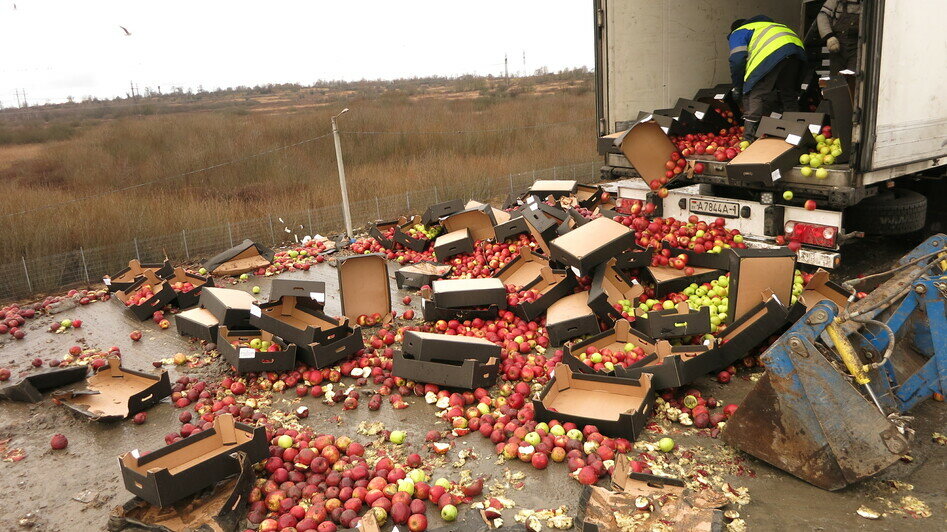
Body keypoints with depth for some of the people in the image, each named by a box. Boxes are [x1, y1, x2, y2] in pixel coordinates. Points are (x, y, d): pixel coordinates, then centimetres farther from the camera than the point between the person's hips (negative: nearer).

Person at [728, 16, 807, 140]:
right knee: (788, 94, 18)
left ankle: (749, 138, -16)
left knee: (755, 95, -6)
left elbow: (737, 61, 3)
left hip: (773, 53, -7)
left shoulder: (737, 33, 22)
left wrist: (737, 87, 11)